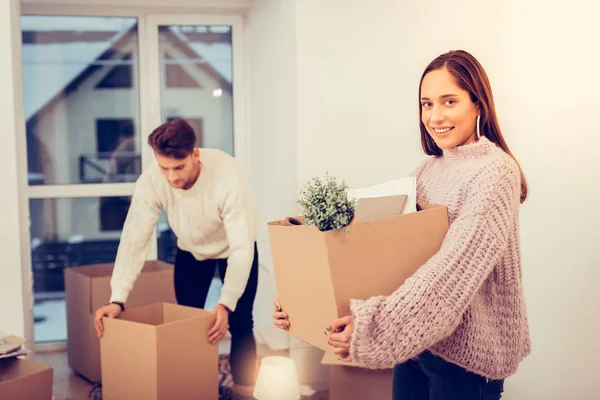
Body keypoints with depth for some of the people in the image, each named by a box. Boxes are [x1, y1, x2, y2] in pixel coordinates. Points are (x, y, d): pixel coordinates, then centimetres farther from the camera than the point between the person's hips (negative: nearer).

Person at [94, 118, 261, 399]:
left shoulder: (228, 175, -40)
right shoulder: (151, 180, -31)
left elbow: (242, 249, -37)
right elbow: (134, 240, -28)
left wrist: (226, 304, -46)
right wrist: (118, 299, -38)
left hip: (234, 248, -3)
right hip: (191, 250, 3)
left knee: (239, 323, -6)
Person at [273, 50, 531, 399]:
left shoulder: (494, 172, -16)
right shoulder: (428, 171, 6)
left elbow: (451, 271, -26)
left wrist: (373, 327, -33)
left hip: (466, 353, -6)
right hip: (415, 340, 6)